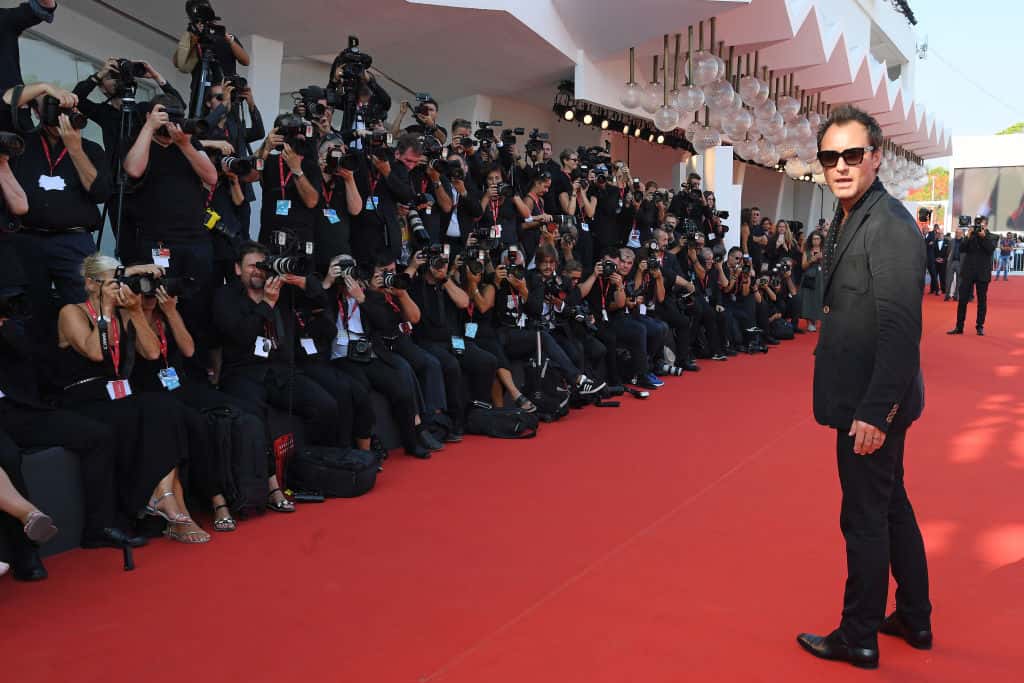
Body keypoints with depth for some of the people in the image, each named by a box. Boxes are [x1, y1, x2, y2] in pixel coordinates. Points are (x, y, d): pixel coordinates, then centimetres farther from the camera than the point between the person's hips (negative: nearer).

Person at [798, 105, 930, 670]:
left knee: (865, 518, 4)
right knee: (891, 505, 20)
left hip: (873, 404, -9)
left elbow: (900, 328, -24)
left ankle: (858, 638, 21)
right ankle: (914, 618, 38)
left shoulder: (889, 224, -19)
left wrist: (875, 410, -24)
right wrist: (863, 404, 12)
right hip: (861, 398, 9)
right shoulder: (847, 219, 10)